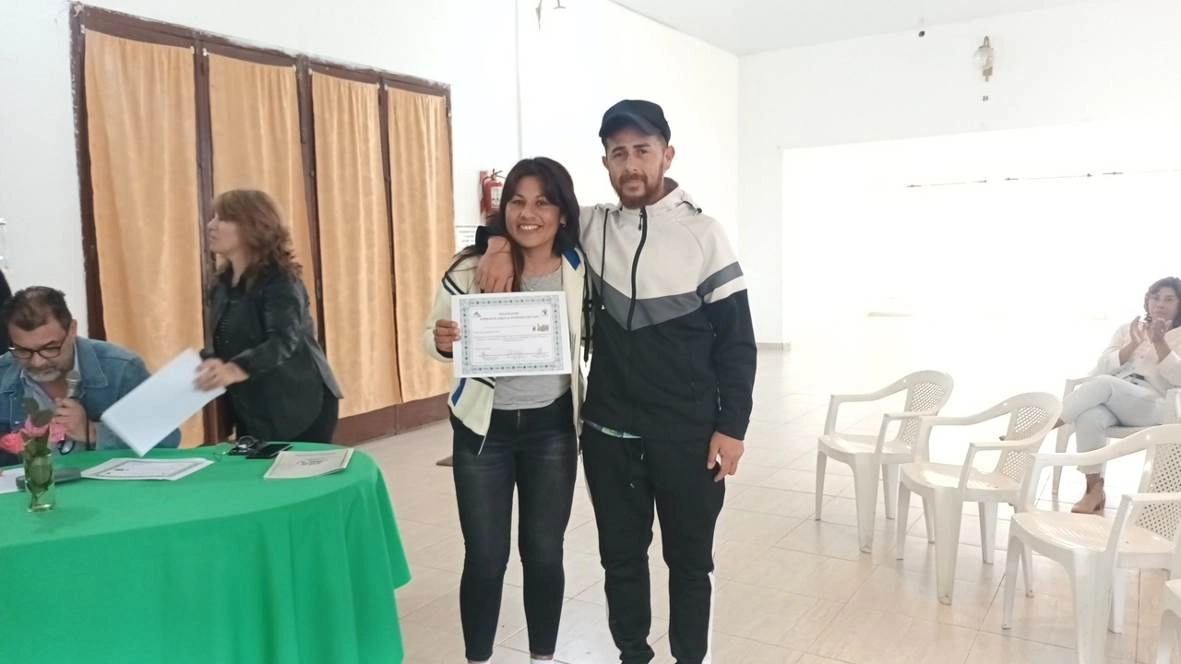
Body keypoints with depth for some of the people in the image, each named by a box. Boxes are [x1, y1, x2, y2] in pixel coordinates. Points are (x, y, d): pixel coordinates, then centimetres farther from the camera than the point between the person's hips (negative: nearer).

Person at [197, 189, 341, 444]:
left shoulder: (279, 282, -16)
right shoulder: (221, 285, 8)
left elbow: (284, 341, -32)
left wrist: (235, 370, -47)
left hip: (299, 410, -7)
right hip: (250, 414, 7)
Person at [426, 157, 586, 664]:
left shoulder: (580, 270, -6)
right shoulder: (471, 268, -12)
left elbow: (592, 340, 8)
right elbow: (432, 334, -2)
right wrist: (441, 341, -23)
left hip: (552, 427, 2)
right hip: (483, 427, -1)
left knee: (544, 553, 13)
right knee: (485, 557, 7)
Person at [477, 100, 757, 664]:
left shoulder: (703, 235, -6)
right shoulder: (591, 227, 1)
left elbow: (736, 340, -4)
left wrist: (731, 427, -8)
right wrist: (500, 243, -8)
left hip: (688, 437, -2)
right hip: (608, 434, 3)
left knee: (689, 561, 13)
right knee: (621, 558, 16)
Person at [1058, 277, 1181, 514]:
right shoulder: (1127, 330, 22)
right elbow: (1104, 367, 9)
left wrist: (1158, 341, -11)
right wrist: (1134, 343, -5)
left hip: (1150, 406, -3)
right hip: (1113, 400, 3)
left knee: (1103, 384, -36)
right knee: (1089, 417, -36)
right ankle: (1094, 489, -29)